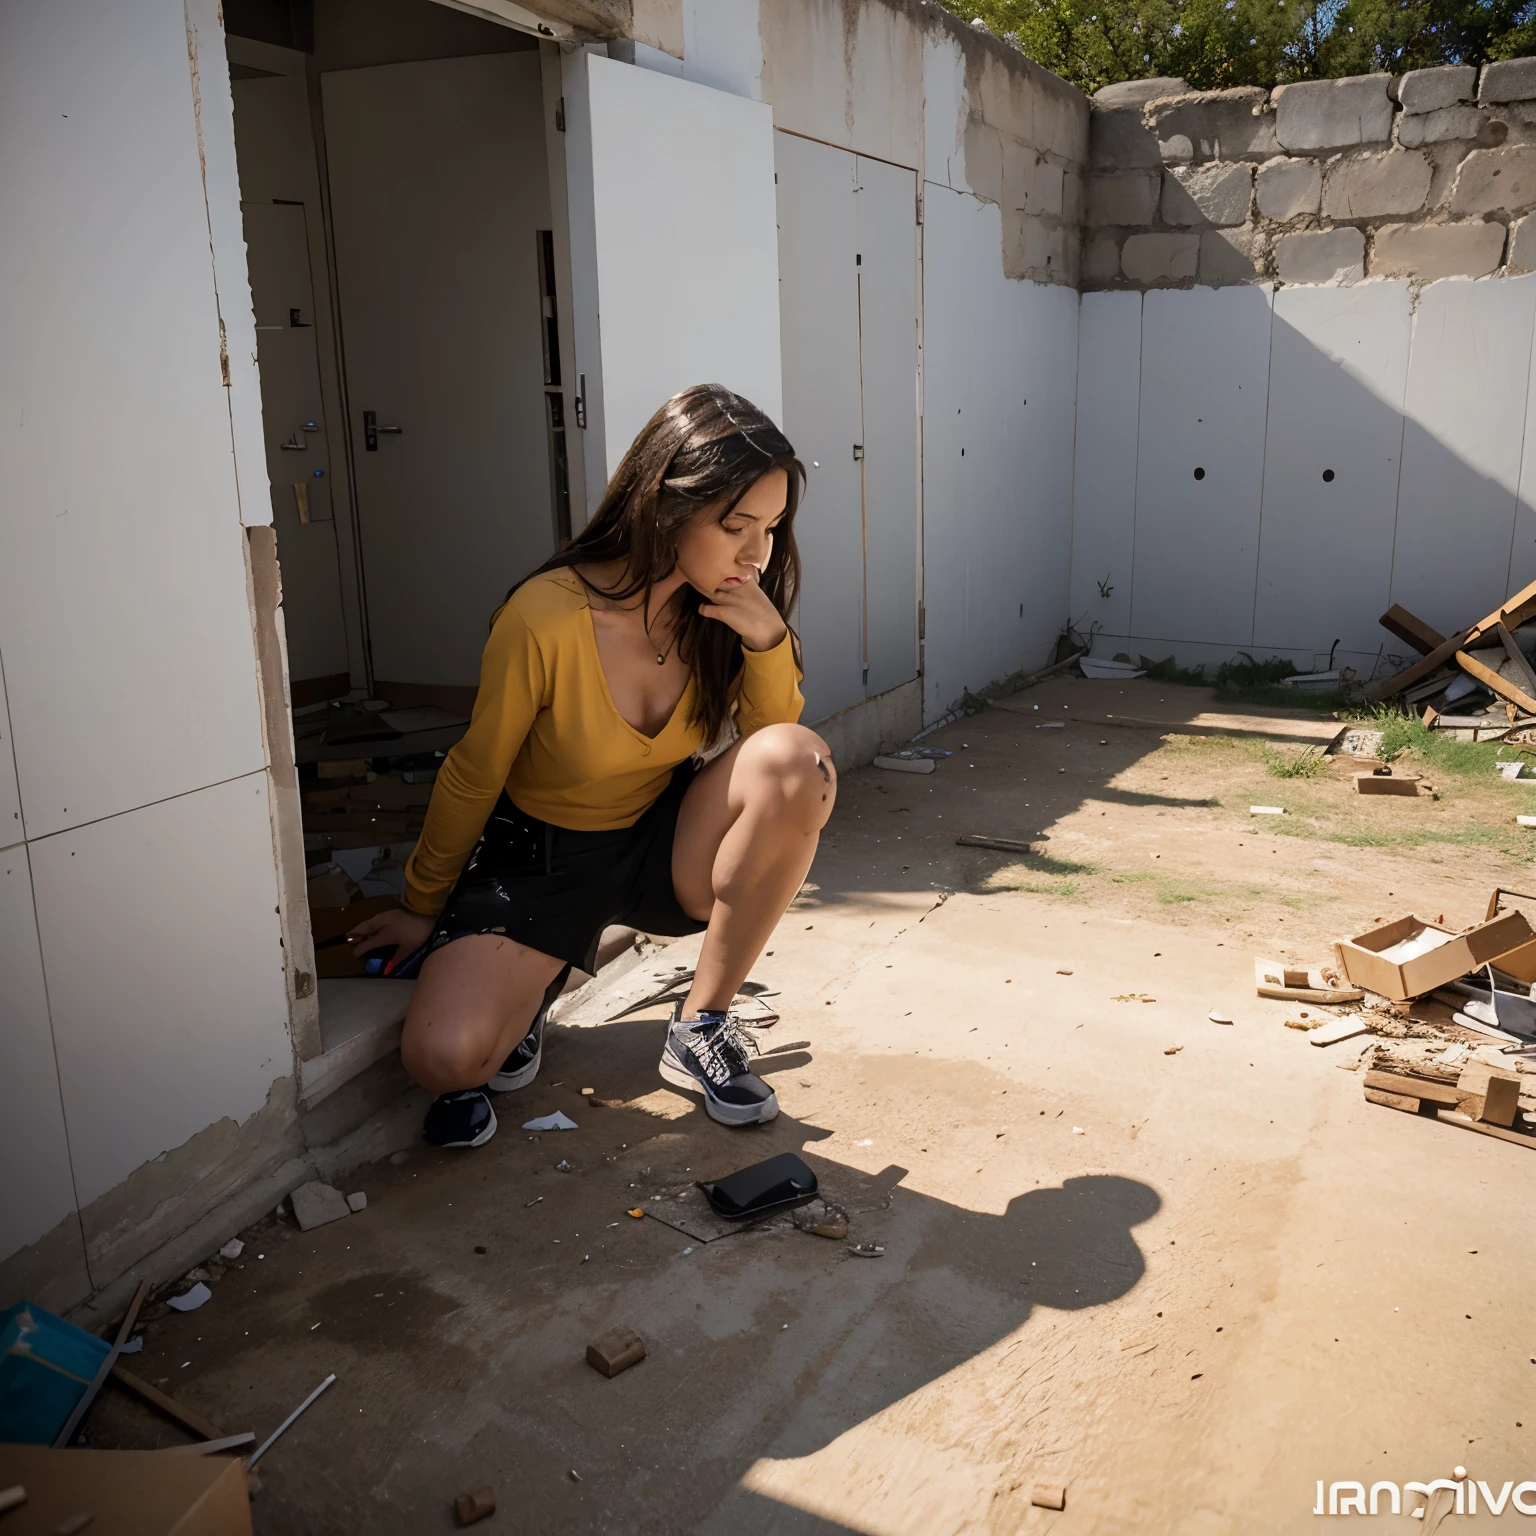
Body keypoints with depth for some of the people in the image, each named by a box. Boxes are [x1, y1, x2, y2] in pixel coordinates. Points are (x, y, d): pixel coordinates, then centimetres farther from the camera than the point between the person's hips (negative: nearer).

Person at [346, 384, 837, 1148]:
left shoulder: (726, 609, -12)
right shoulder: (545, 619, -25)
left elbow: (774, 743, -3)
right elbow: (473, 775, -11)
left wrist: (769, 642, -23)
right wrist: (423, 909, 3)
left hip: (666, 847, 4)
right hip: (540, 857, -3)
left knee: (801, 760, -27)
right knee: (444, 1057, -27)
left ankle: (701, 1026, -11)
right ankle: (525, 983, 13)